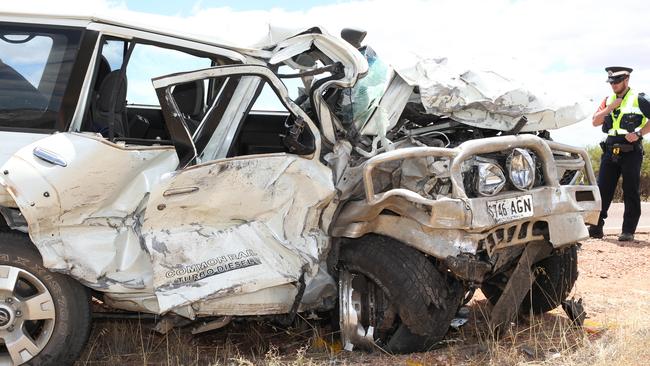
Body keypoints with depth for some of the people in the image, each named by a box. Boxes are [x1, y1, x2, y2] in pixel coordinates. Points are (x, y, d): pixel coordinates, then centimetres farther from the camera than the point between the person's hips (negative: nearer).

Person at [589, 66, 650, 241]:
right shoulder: (608, 100, 13)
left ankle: (628, 231, 3)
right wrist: (611, 107, -7)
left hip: (631, 152, -5)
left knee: (631, 192, -1)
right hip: (610, 152, 5)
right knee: (602, 190, 2)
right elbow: (595, 121, 4)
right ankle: (596, 227, 6)